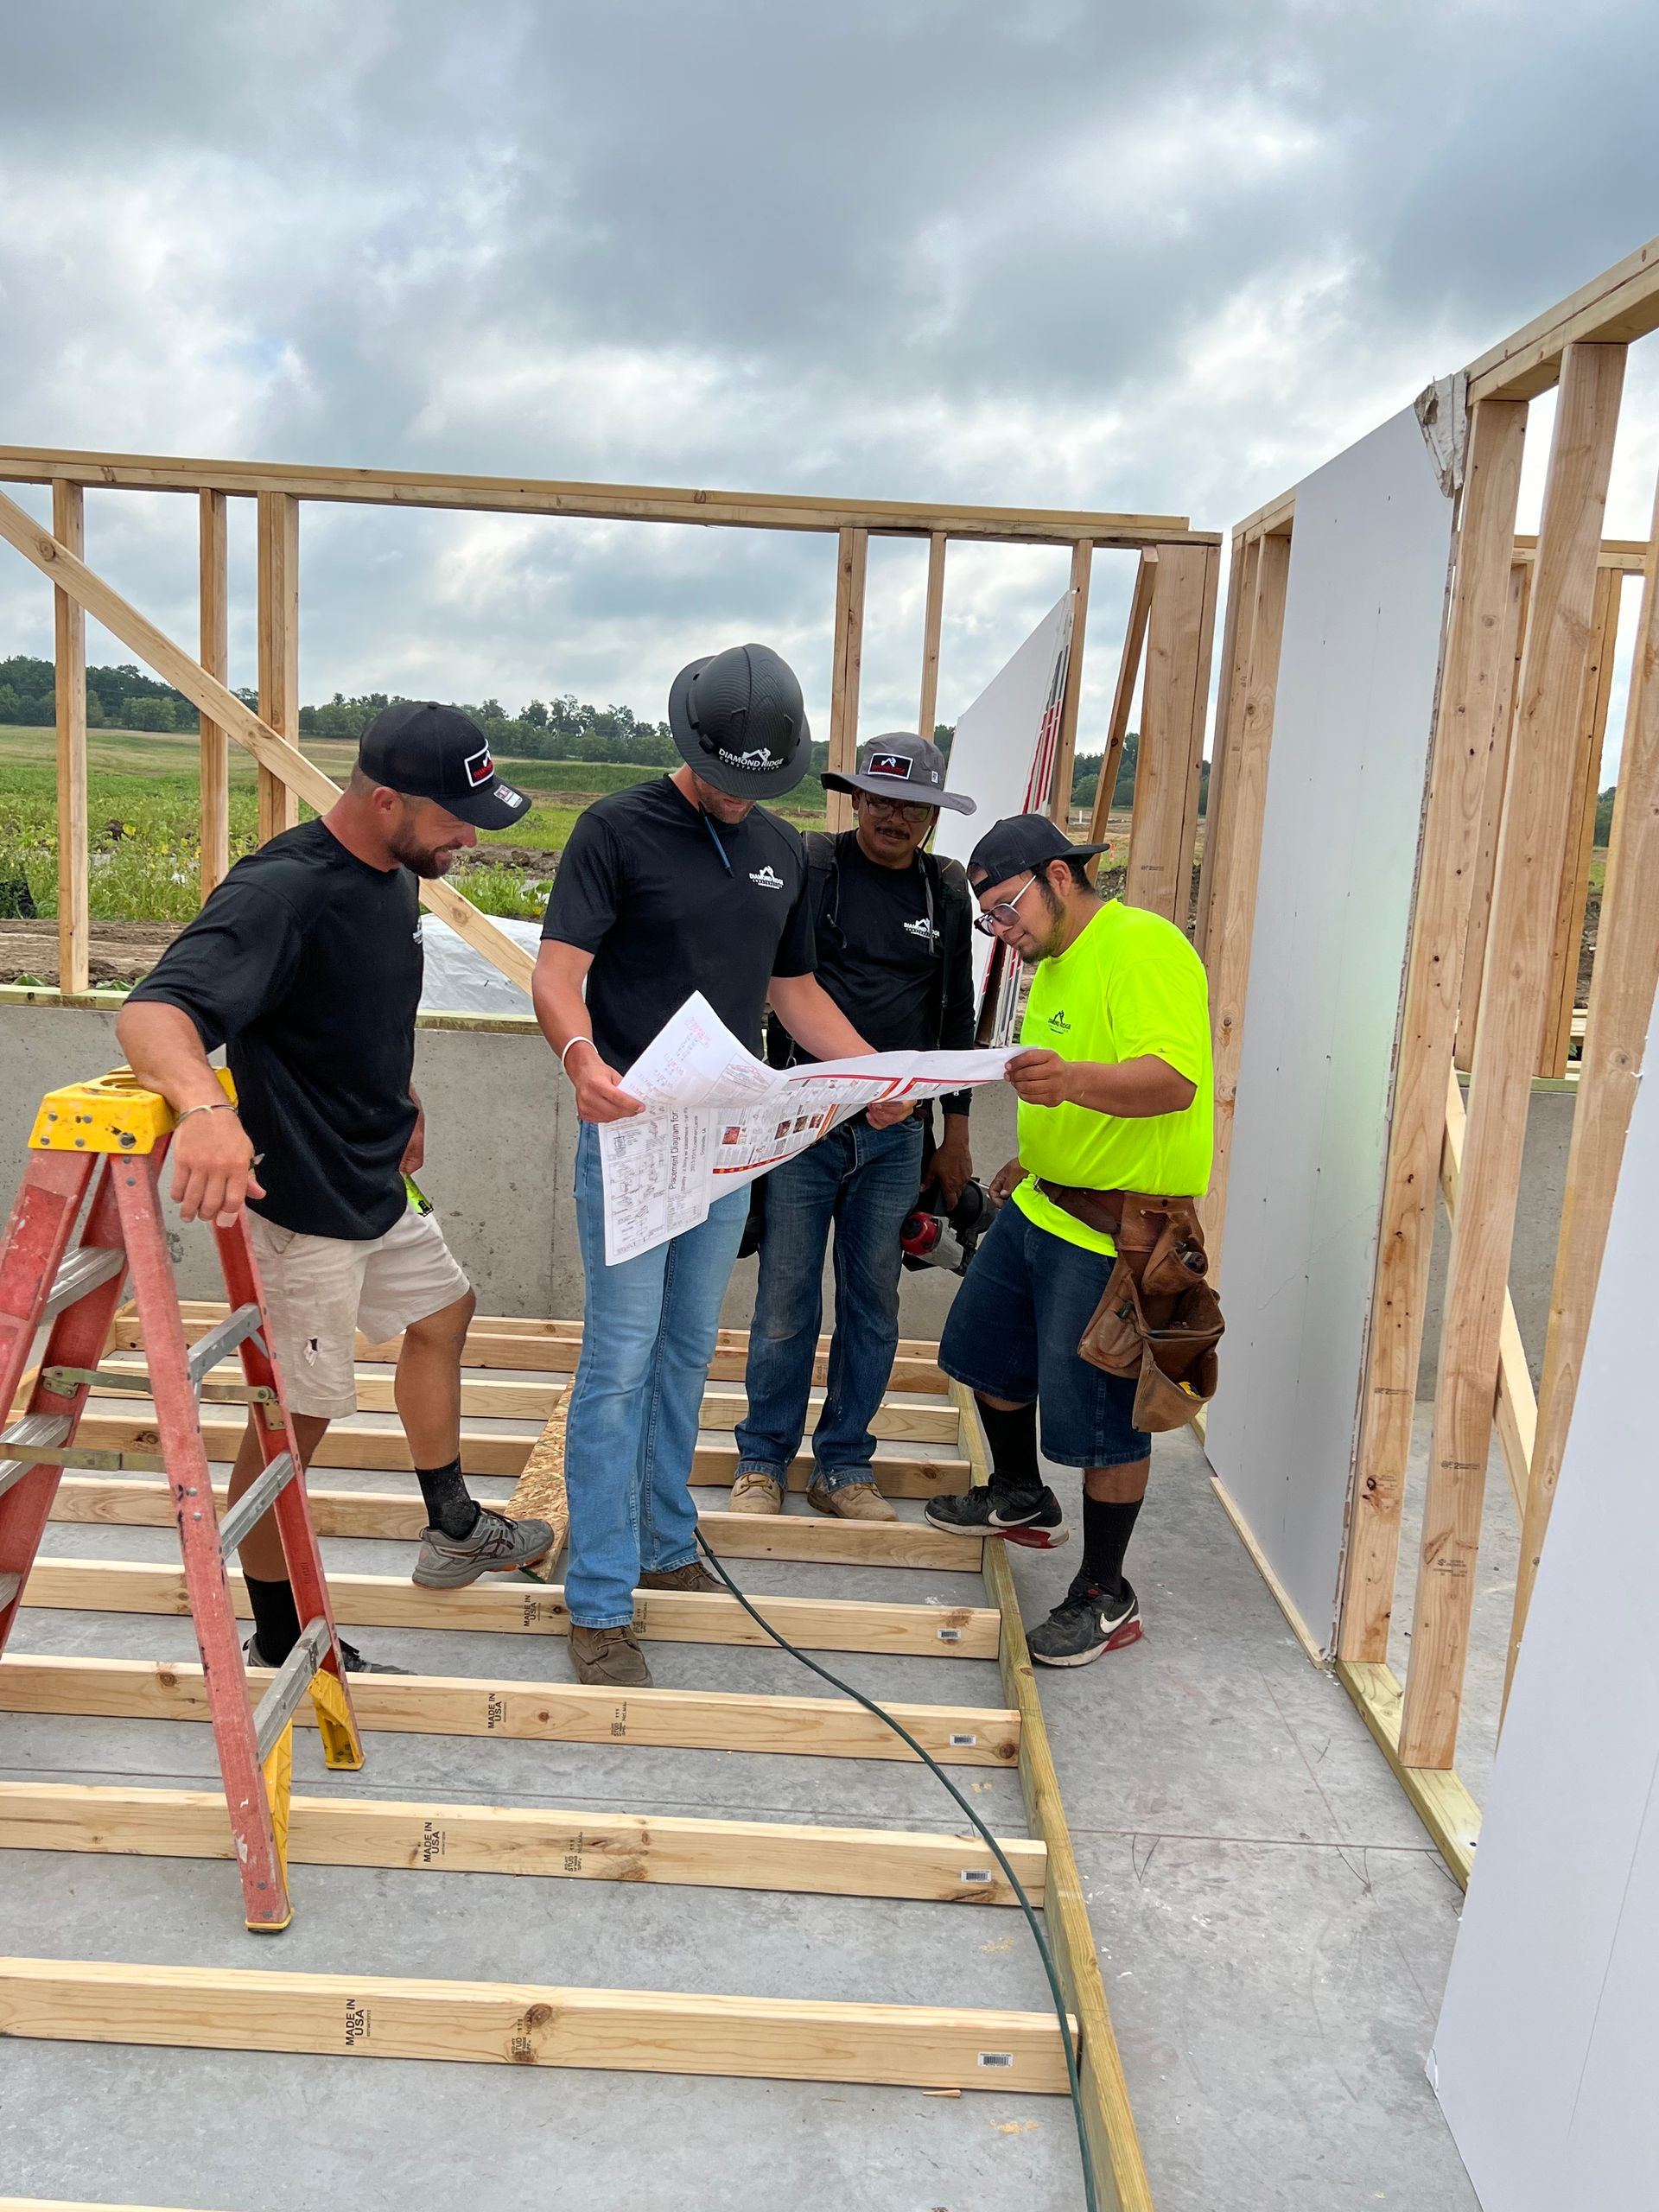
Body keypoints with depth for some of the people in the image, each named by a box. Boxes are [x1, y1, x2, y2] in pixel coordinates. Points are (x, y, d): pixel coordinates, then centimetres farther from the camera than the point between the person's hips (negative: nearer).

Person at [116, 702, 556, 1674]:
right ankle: (280, 1648, 18)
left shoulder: (395, 878, 3)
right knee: (296, 1418, 0)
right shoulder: (283, 890, -27)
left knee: (443, 1311, 24)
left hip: (376, 1186, 10)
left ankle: (454, 1529, 45)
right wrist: (205, 1103, -58)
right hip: (298, 1206, -10)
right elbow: (152, 1010, -40)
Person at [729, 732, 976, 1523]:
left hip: (895, 1137, 3)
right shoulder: (805, 866, -2)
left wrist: (956, 1134, 15)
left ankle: (843, 1466, 24)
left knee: (872, 1308, 9)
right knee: (786, 1304, 2)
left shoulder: (948, 892, 9)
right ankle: (763, 1461, 19)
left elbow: (956, 1017, 15)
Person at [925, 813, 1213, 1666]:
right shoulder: (1057, 962, 14)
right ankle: (1018, 1495, 46)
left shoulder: (1143, 948, -18)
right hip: (1039, 1207, 10)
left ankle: (1106, 1598, 15)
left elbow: (1173, 1081, -33)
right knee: (984, 1350, 22)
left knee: (1098, 1419, -3)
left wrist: (1074, 1080, -48)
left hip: (1114, 1233, -10)